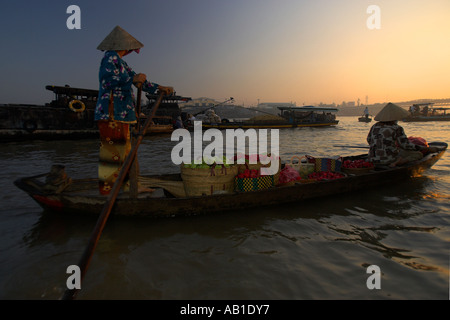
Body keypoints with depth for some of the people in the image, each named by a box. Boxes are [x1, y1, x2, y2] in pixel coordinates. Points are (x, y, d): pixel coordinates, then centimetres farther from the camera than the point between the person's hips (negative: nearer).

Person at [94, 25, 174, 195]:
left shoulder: (119, 60, 23)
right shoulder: (110, 57, -6)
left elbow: (137, 80, 27)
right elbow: (108, 80, -20)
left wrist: (160, 88, 27)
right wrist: (133, 78, -13)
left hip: (121, 114, 10)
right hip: (112, 113, -10)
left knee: (124, 148, 13)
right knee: (112, 149, -8)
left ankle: (124, 184, 22)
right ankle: (107, 187, -1)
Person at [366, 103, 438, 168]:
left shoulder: (375, 126, 5)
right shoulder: (397, 128, -10)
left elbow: (369, 140, 19)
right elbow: (407, 145, -10)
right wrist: (427, 148, -3)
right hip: (389, 159, -8)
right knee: (419, 154, 6)